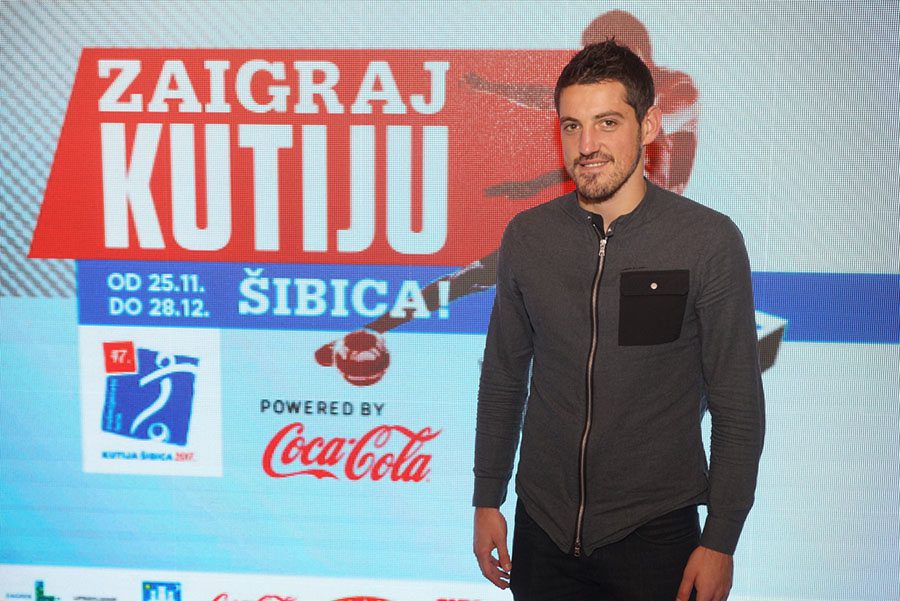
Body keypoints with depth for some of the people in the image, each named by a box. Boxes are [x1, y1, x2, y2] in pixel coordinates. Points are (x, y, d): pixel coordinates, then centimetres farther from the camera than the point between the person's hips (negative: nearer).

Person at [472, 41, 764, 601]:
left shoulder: (710, 241, -10)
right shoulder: (527, 236, 0)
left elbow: (738, 406, -7)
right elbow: (503, 377, 8)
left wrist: (720, 540, -7)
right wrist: (487, 499, 9)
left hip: (655, 534, -3)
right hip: (542, 530, 3)